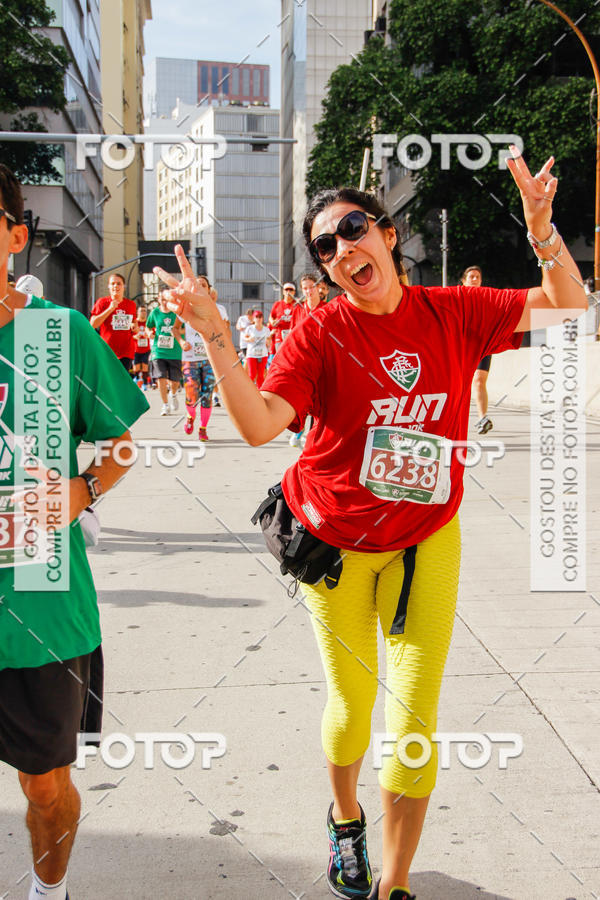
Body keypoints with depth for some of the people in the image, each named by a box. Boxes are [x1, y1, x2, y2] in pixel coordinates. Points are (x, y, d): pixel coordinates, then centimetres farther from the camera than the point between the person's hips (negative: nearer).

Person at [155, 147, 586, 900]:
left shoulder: (454, 313, -5)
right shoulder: (319, 333, -13)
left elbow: (568, 310, -2)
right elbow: (258, 424, -26)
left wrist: (540, 226, -16)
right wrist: (213, 333, -36)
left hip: (426, 538, 2)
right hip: (336, 541, -1)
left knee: (416, 718, -1)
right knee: (352, 706, 11)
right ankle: (345, 818, 46)